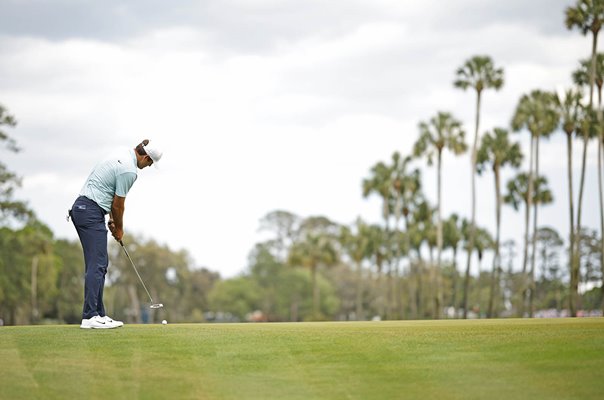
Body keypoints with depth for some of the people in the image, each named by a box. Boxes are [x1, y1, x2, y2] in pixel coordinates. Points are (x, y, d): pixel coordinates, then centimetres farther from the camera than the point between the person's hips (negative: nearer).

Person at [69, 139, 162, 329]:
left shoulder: (122, 154, 15)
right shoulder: (129, 171, -16)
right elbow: (118, 204, -7)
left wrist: (112, 219, 19)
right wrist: (119, 228, 9)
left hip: (81, 208, 10)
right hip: (91, 212, -10)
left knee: (100, 264, 11)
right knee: (97, 265, -11)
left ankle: (99, 314, 11)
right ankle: (90, 317, -14)